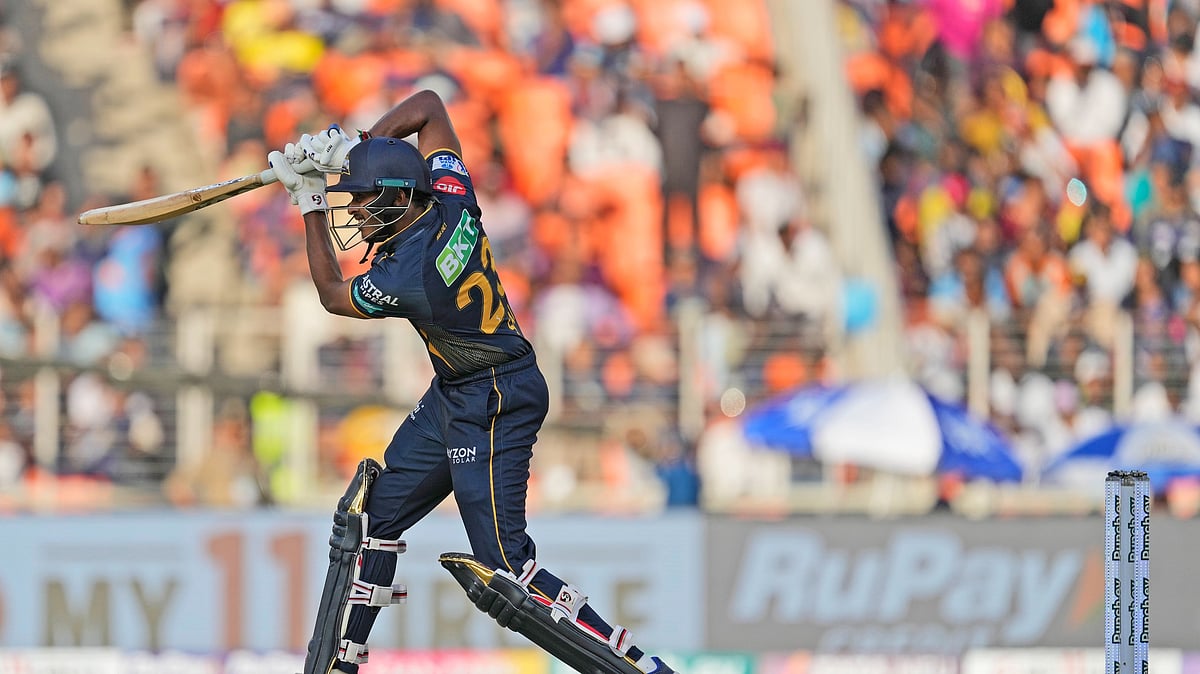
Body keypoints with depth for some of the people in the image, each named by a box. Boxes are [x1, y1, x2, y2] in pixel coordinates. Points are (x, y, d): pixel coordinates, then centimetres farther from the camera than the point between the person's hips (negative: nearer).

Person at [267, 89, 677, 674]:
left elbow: (332, 293, -3)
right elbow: (427, 106, 10)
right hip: (453, 398, 10)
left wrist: (310, 205, 2)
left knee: (501, 576, -13)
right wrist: (353, 147, 2)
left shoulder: (405, 278, -27)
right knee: (370, 514, 13)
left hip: (494, 407, -10)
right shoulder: (451, 198, -7)